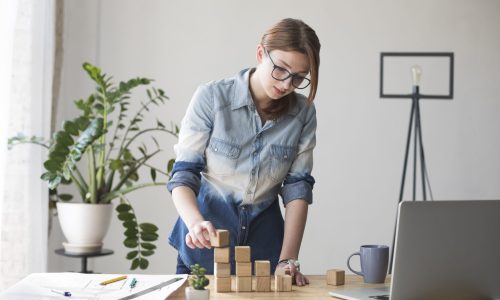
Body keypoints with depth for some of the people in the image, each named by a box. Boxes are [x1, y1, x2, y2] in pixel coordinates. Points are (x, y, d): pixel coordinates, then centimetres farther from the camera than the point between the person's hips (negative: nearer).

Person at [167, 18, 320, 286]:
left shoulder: (303, 113, -8)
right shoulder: (212, 97, -16)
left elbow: (297, 188, -6)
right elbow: (183, 175, -15)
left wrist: (288, 259, -15)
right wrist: (197, 223, -34)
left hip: (264, 240, 2)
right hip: (205, 242, -2)